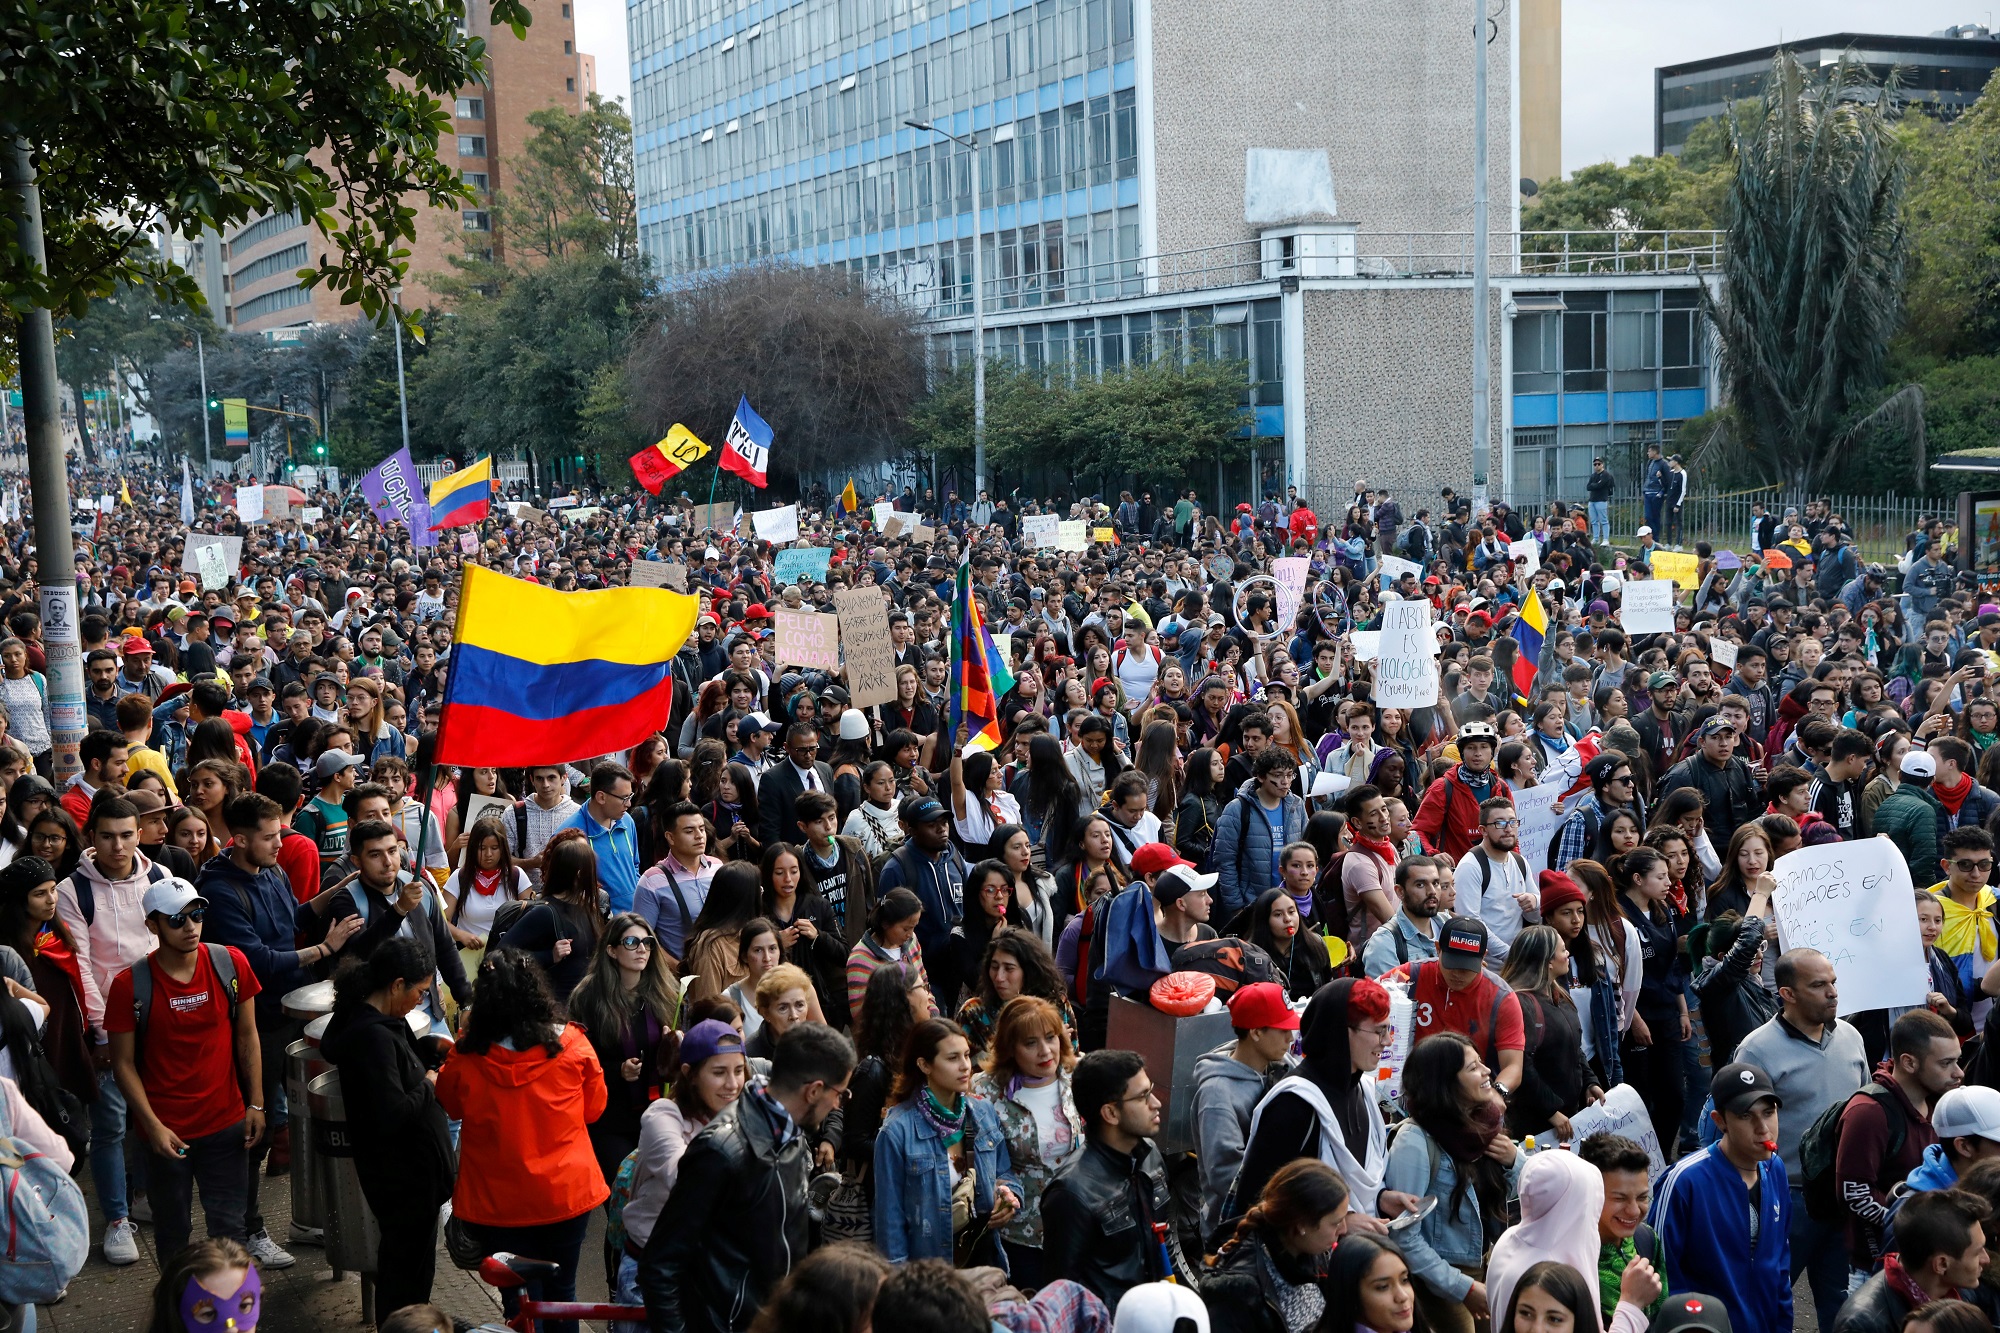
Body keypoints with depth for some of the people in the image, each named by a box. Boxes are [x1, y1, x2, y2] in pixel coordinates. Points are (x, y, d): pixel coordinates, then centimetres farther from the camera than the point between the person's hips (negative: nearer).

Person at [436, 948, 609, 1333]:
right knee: (561, 1294, 20)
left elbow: (450, 1106, 4)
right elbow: (594, 1108, 2)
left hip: (498, 1201, -1)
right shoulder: (572, 1046, -15)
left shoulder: (466, 1058, -18)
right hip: (566, 1192, 1)